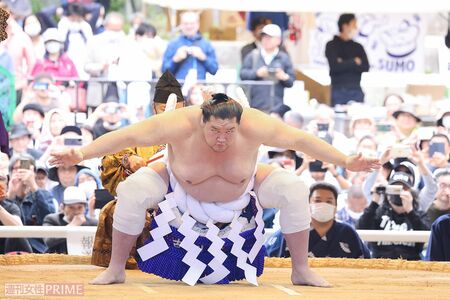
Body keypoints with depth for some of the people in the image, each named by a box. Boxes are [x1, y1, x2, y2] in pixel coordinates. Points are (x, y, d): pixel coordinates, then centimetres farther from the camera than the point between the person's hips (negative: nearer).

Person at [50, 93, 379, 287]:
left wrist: (346, 161, -24)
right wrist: (81, 154, -44)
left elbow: (301, 140, -23)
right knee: (132, 190, -27)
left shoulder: (254, 126, -33)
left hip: (241, 195, 2)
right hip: (180, 189, -1)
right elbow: (127, 136, -36)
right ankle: (116, 269, -8)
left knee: (294, 189, -19)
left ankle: (302, 270, -1)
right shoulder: (180, 125, -38)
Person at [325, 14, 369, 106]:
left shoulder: (358, 47, 15)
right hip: (339, 91, -3)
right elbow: (335, 66, -10)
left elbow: (365, 67, 2)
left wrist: (344, 64, -8)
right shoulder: (332, 45, 4)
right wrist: (354, 62, 0)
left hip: (356, 90, 3)